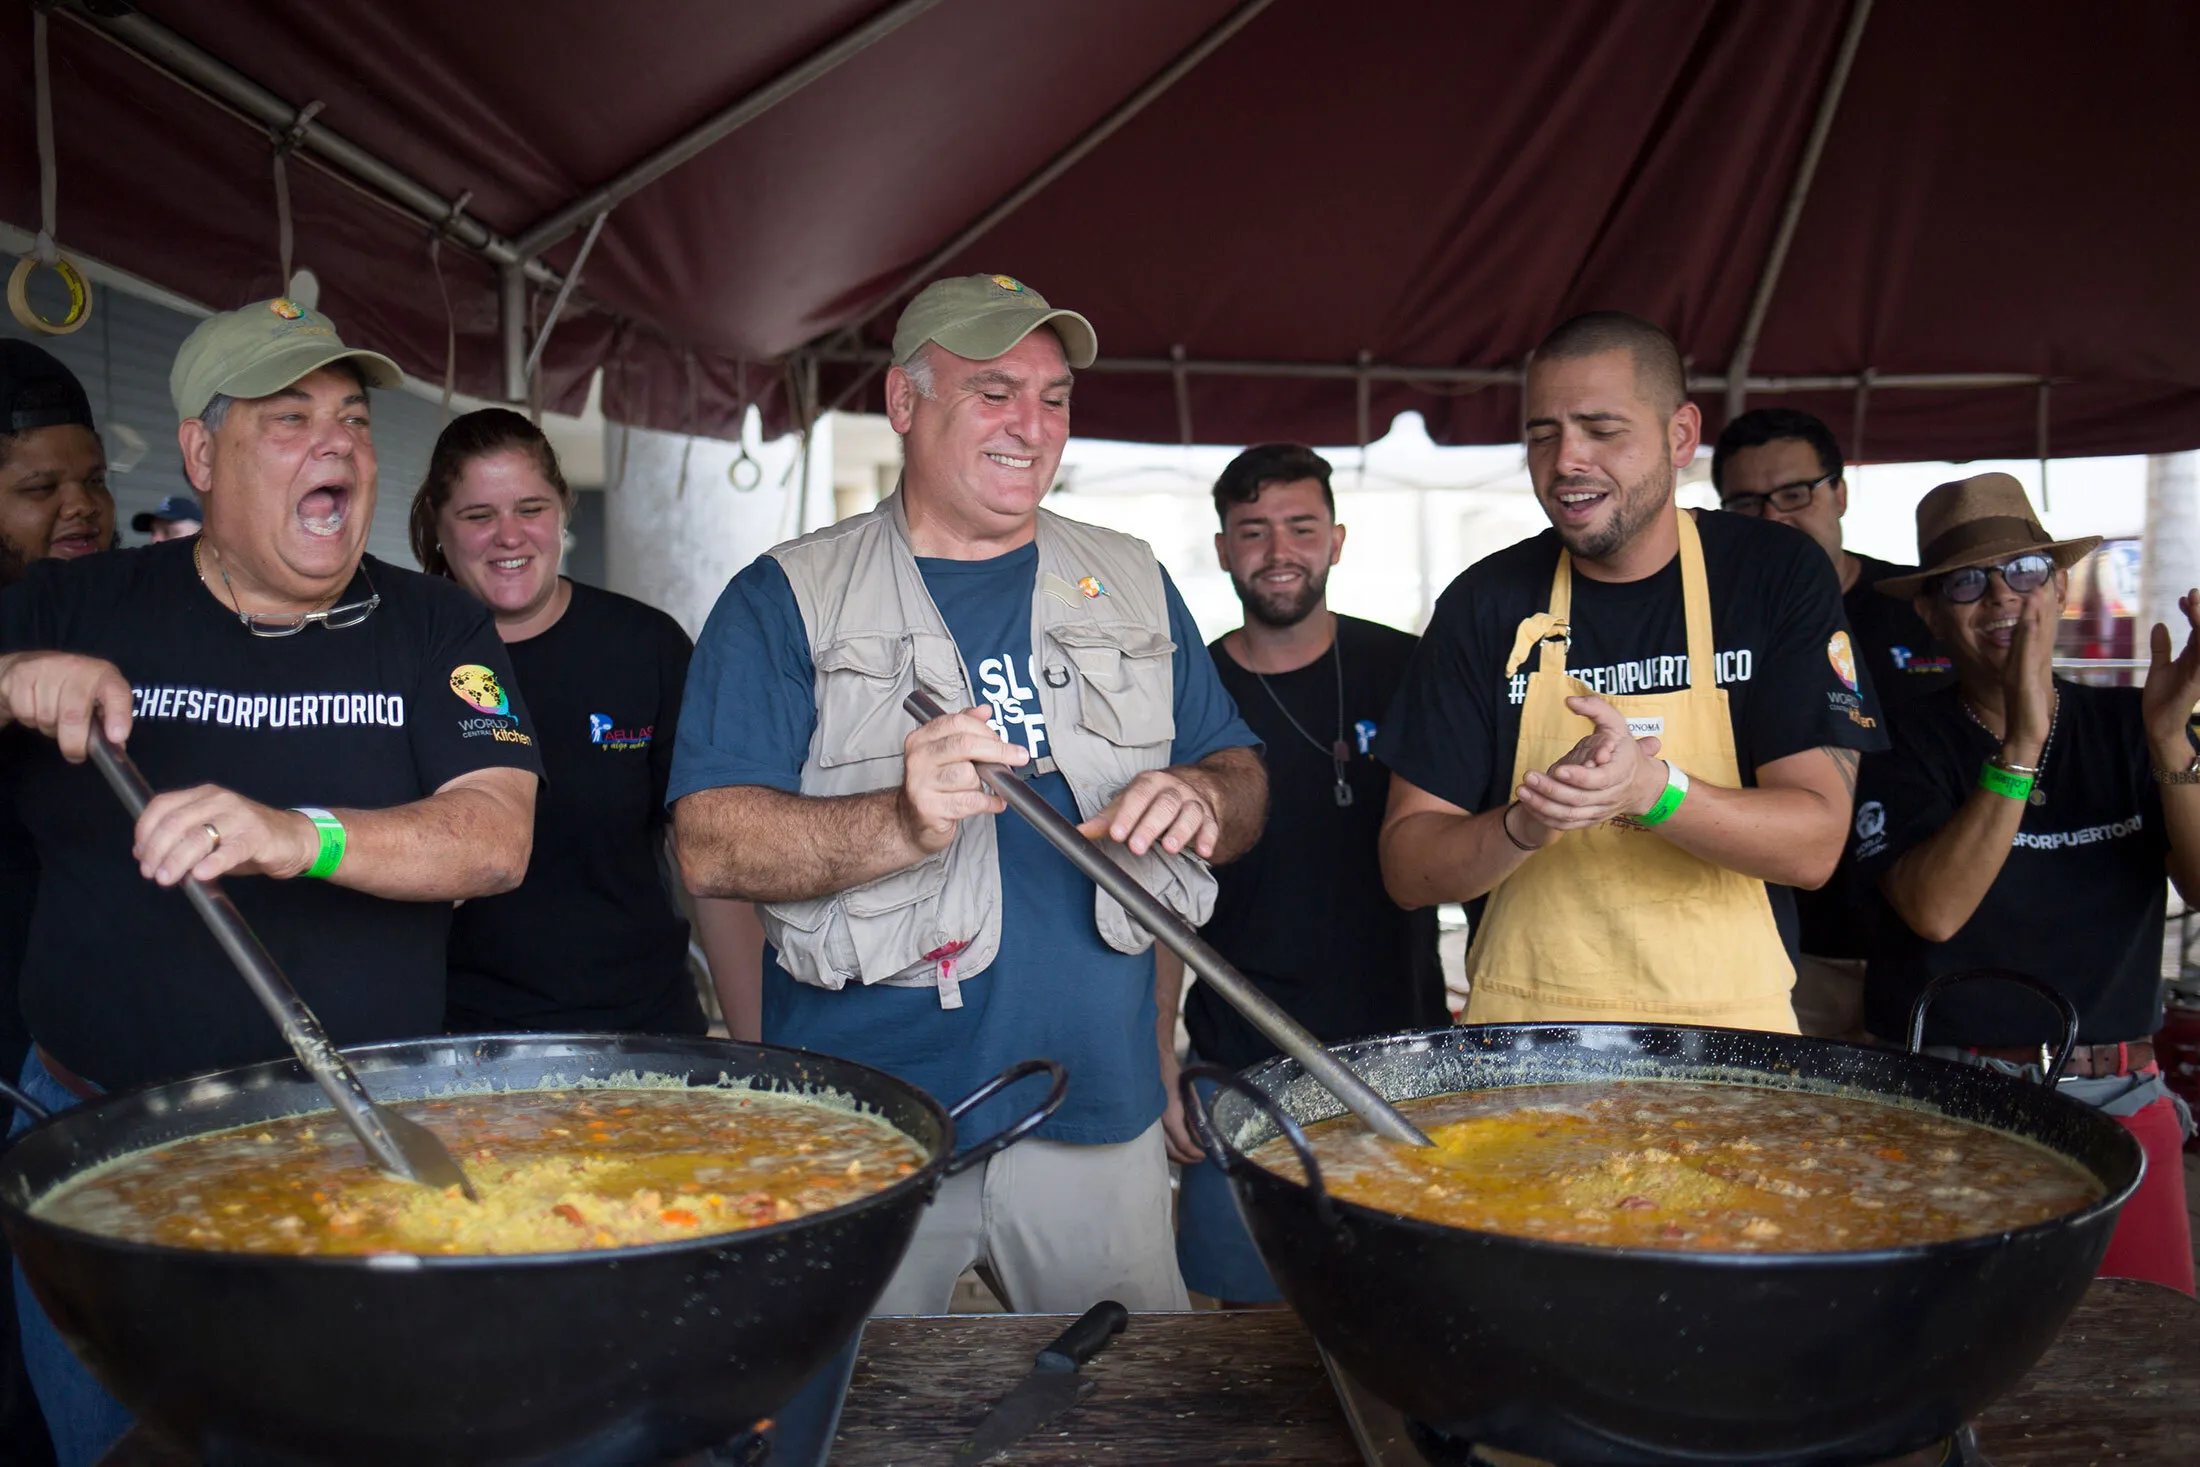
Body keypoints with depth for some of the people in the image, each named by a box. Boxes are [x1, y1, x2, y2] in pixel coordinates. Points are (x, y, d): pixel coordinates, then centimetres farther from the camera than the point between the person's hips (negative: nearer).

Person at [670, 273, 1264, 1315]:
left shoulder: (1131, 586, 10)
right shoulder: (786, 599, -2)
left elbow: (1243, 779, 14)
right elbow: (709, 847, -10)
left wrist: (1198, 798, -10)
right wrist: (902, 823, -28)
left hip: (1099, 1113, 3)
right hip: (858, 1131, -3)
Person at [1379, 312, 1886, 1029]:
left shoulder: (1778, 574, 2)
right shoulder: (1484, 604, 2)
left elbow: (1815, 843, -6)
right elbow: (1407, 868, -1)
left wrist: (1651, 789, -23)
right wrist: (1526, 823, -20)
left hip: (1730, 1030, 1)